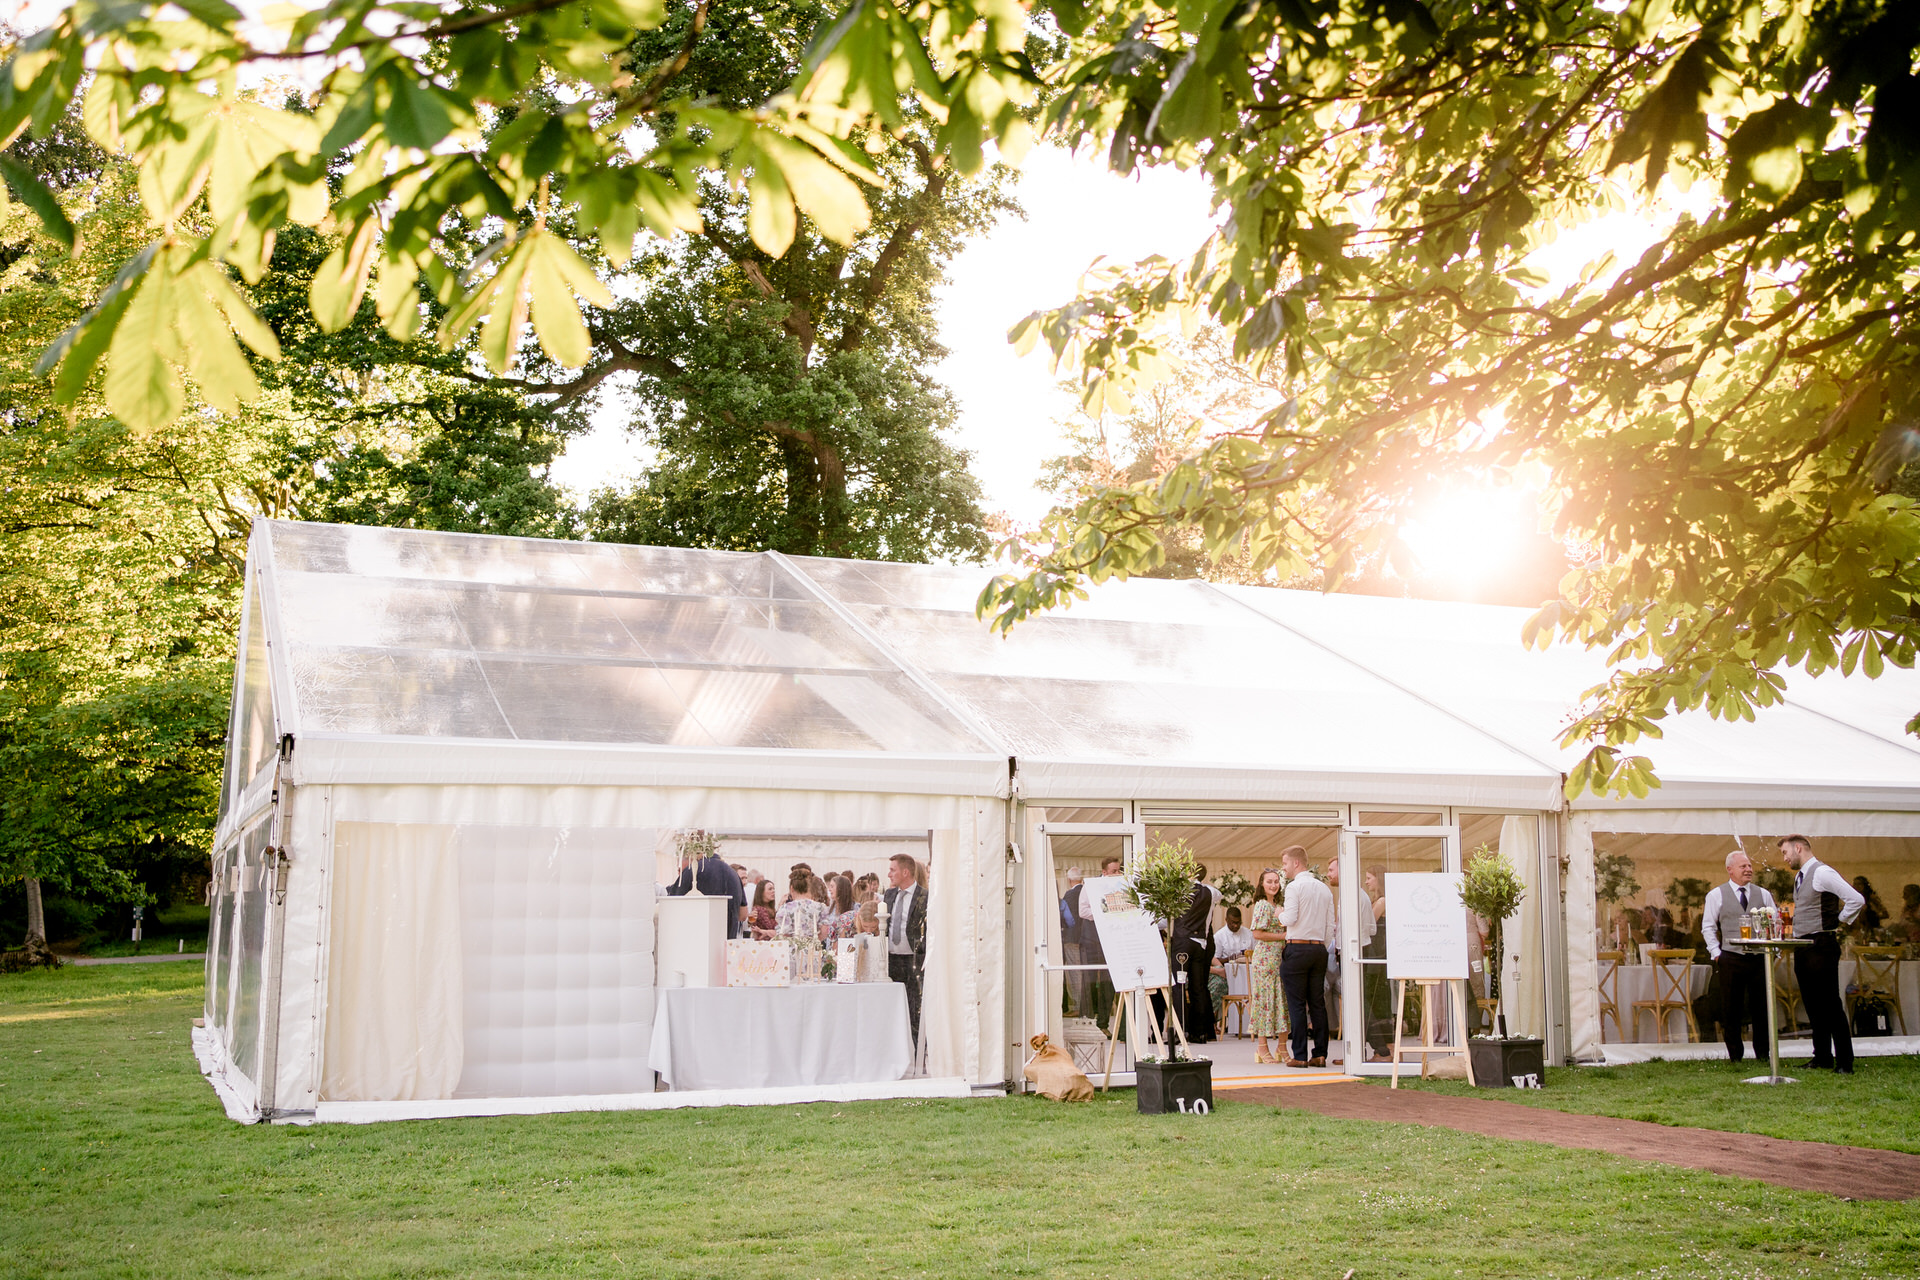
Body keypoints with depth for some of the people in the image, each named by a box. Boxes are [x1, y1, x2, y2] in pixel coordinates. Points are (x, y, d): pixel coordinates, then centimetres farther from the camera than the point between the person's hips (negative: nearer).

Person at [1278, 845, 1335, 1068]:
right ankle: (1320, 1053, 7)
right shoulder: (1325, 889, 14)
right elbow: (1330, 925, 13)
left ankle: (1299, 1055, -3)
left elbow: (1290, 918, -16)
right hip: (1319, 948, 6)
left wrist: (1280, 914, 5)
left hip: (1297, 948, -6)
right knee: (1318, 1003, 8)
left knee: (1297, 1004, -3)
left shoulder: (1295, 886, -7)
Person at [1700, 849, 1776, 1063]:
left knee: (1761, 1008, 4)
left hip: (1759, 958, 2)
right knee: (1731, 1010, 1)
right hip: (1731, 959, -2)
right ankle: (1734, 1054, 9)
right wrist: (1716, 953, -3)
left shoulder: (1763, 894, 11)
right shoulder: (1716, 895, 4)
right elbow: (1708, 927, 4)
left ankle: (1763, 1053, 14)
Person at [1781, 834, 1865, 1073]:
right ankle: (1822, 1059, 17)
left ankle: (1844, 1063, -3)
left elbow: (1856, 900, -19)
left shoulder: (1822, 872, -12)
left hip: (1821, 945, -9)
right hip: (1803, 947, 9)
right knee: (1813, 1006, 11)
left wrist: (1838, 922, -8)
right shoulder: (1800, 876, 16)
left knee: (1831, 1006, -7)